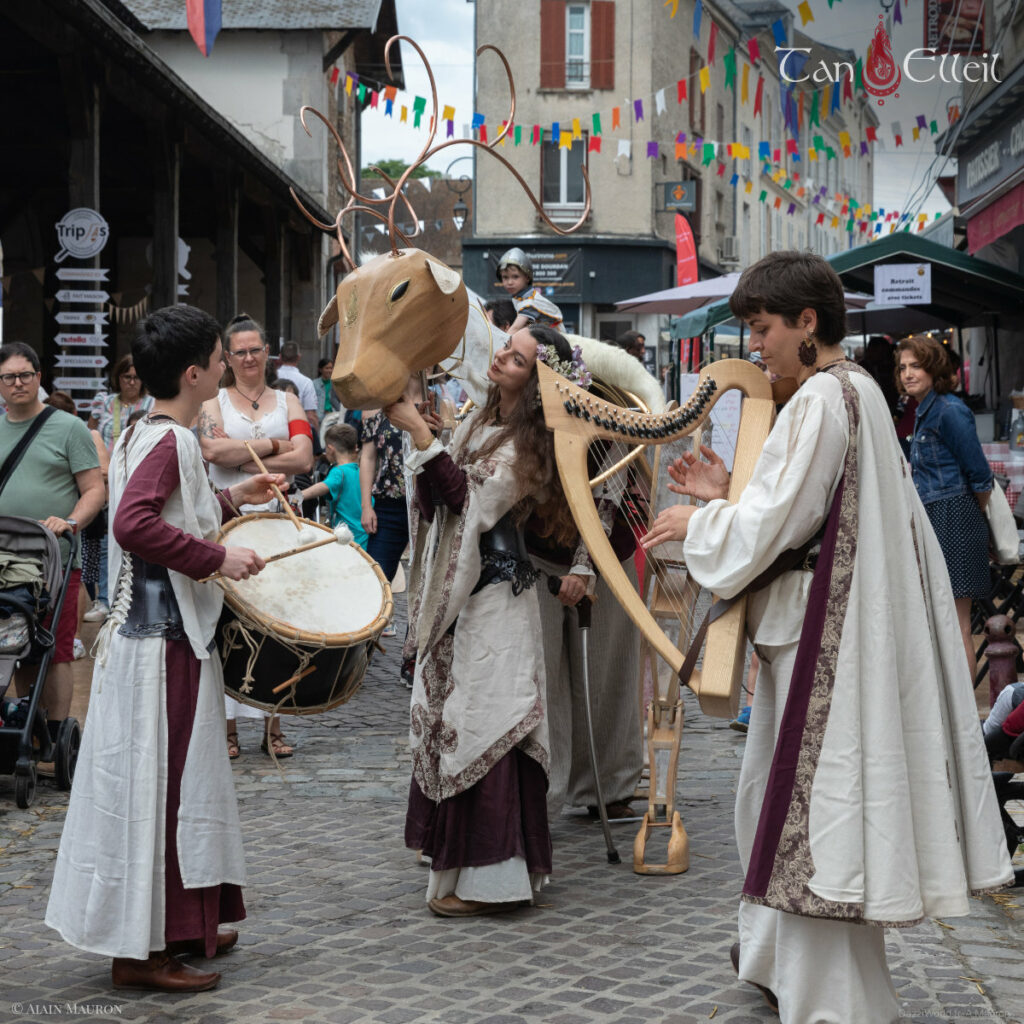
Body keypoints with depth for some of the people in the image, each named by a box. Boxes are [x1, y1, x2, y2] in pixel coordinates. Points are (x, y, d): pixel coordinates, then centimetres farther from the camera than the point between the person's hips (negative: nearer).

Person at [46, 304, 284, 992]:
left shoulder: (147, 432, 13)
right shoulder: (169, 440, -18)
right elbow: (133, 523, -32)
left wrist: (231, 501, 23)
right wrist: (217, 558, -26)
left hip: (162, 632, 10)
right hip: (165, 642, -10)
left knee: (176, 780, 17)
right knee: (157, 784, -4)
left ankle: (180, 927, 28)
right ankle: (142, 951, 3)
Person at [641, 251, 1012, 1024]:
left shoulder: (823, 398, -16)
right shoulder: (857, 391, 15)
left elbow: (779, 525, -19)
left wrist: (696, 523, -3)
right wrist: (725, 495, 14)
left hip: (825, 636, -10)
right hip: (823, 627, 10)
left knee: (816, 810, -4)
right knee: (779, 795, 19)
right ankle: (781, 960, 31)